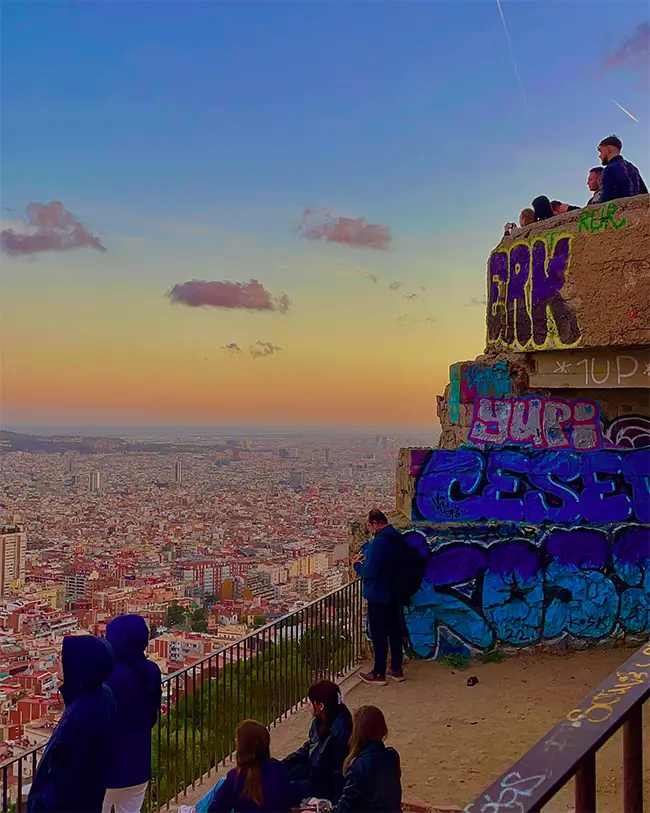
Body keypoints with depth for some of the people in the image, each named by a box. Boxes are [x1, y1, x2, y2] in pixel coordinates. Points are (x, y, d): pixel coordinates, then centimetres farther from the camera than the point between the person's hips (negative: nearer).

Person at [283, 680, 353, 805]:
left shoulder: (341, 732, -34)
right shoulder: (320, 721, -6)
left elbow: (340, 772, -26)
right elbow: (309, 747, 11)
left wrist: (335, 803, -20)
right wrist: (283, 763, 4)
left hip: (326, 785, -9)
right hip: (313, 768, 9)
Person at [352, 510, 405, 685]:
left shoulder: (380, 541, -24)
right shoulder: (396, 538, 7)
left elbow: (369, 571, -25)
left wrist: (358, 564, -6)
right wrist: (366, 559, 12)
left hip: (378, 595, -9)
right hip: (394, 593, 9)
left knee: (379, 635, 1)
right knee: (394, 631, 15)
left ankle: (379, 674, 9)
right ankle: (396, 669, 24)